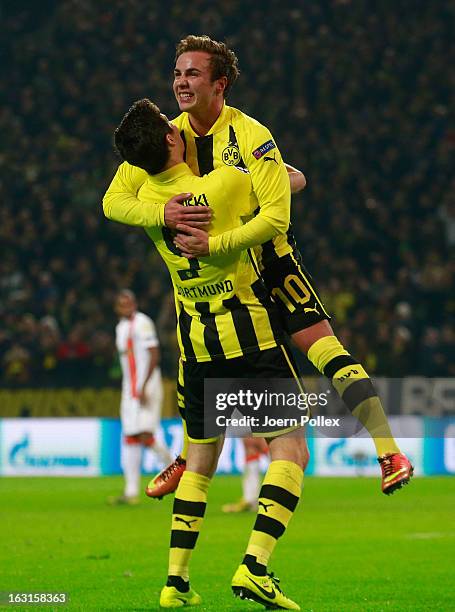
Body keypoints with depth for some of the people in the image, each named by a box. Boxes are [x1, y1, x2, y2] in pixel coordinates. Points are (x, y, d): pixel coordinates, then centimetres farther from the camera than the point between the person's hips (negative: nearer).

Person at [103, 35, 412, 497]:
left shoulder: (251, 136, -20)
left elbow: (276, 215, -27)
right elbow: (114, 199, -9)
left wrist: (214, 244, -37)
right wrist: (161, 213, -30)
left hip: (266, 258, -4)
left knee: (322, 345, -16)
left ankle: (389, 453, -18)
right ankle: (187, 458, 35)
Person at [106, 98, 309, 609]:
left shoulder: (146, 200, 1)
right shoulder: (230, 183, -13)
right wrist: (283, 172, 23)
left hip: (195, 343, 5)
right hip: (250, 335, -5)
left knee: (200, 457, 16)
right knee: (290, 449, -3)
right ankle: (254, 566, -20)